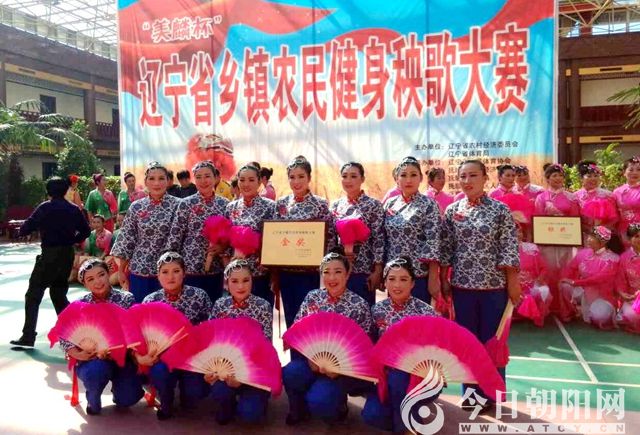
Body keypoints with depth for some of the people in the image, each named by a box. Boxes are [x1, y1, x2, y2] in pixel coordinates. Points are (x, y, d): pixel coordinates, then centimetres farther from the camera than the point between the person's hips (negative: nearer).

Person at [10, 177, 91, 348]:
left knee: (33, 295, 1)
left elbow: (26, 228, -10)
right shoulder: (74, 209, 6)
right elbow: (86, 231, 7)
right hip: (68, 254, 5)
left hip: (50, 254, -5)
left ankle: (28, 337, -5)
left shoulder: (45, 207, -7)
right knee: (59, 294, 19)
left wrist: (22, 231, 12)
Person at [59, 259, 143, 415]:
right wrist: (78, 354, -18)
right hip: (91, 359, 0)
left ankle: (117, 383, 23)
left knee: (127, 399, -16)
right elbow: (64, 337, -1)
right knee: (96, 371, -34)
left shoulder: (126, 299, -2)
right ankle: (93, 400, 3)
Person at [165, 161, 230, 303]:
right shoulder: (186, 204, -5)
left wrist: (223, 247, -10)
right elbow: (174, 236, -5)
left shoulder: (224, 204, 4)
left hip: (216, 269, 3)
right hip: (190, 268, -3)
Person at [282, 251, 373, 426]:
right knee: (290, 373, -28)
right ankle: (299, 409, 5)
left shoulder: (359, 305, -8)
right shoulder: (312, 297, 1)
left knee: (318, 399, -28)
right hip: (312, 358, 3)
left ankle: (337, 404, 10)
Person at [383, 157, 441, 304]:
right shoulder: (390, 204, 6)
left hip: (419, 275, -4)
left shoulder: (429, 205, -8)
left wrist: (433, 278, -15)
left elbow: (433, 244, -13)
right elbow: (384, 240, 10)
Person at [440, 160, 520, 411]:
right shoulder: (451, 211, 4)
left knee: (492, 340, 7)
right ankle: (470, 392, 26)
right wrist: (443, 280, 3)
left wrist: (513, 283, -8)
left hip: (494, 285, -2)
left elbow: (509, 250, -6)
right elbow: (446, 249, 6)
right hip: (462, 285, 3)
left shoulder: (500, 210, -4)